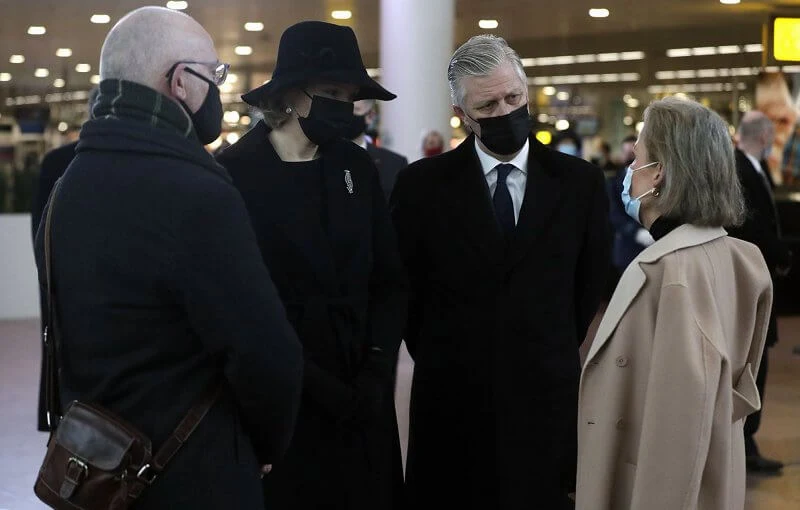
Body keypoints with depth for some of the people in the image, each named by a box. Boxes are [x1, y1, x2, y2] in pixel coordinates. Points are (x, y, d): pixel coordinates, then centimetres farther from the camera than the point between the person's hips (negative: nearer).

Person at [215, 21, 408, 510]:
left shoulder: (358, 168, 6)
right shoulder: (236, 173, -9)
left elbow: (391, 280, 8)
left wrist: (378, 367, -5)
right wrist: (316, 384, -13)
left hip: (360, 394, 4)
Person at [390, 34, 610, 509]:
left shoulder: (581, 181, 1)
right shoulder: (423, 183, -2)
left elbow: (591, 282, 8)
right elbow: (405, 286, 5)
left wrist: (552, 356, 8)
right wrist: (440, 360, 7)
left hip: (547, 398, 1)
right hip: (451, 399, 0)